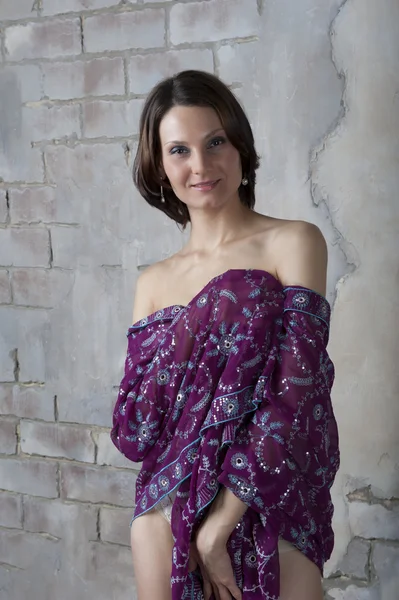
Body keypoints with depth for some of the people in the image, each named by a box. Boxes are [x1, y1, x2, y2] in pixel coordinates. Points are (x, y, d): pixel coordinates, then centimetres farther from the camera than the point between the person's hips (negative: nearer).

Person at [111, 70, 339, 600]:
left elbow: (296, 392, -13)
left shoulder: (293, 243, -5)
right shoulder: (154, 281, 6)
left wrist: (219, 526, -14)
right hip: (165, 518, 3)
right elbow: (131, 432, 4)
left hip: (266, 517, -3)